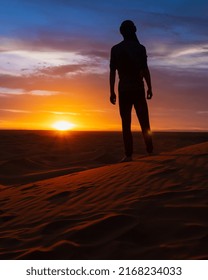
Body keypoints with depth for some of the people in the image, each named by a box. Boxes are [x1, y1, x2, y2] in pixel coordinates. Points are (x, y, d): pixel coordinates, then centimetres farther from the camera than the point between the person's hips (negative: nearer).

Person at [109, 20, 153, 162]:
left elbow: (112, 72, -1)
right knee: (144, 121, 10)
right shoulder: (140, 48, 0)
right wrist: (150, 88, -1)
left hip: (124, 90, 0)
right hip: (138, 89, 0)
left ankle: (128, 154, -6)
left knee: (126, 123, 0)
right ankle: (150, 149, 9)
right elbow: (145, 70, -7)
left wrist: (112, 92, 1)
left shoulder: (115, 49, 3)